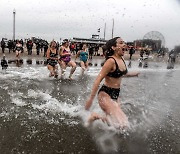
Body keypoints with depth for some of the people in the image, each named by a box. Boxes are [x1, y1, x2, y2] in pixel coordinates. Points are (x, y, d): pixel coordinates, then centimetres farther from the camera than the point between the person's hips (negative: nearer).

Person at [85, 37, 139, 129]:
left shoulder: (121, 59, 5)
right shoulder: (111, 61, -20)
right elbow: (98, 79, -21)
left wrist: (134, 74, 23)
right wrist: (91, 99, -22)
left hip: (115, 94, 9)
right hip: (105, 94, -9)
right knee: (120, 124, -15)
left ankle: (99, 118, 31)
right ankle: (95, 117, 2)